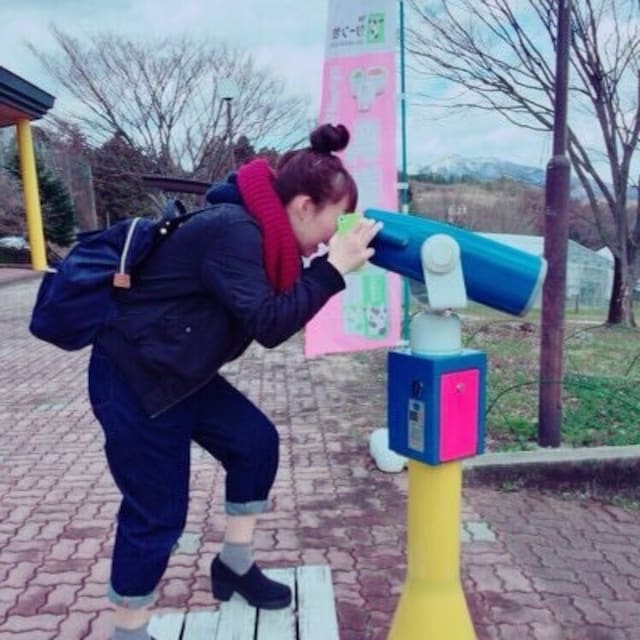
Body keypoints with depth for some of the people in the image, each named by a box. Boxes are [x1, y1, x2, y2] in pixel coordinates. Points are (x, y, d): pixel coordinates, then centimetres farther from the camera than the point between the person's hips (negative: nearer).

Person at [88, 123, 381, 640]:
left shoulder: (255, 229, 4)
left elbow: (277, 307, 9)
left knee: (255, 441, 12)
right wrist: (334, 267, -24)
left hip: (181, 372, 10)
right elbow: (269, 324, -29)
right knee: (157, 513, -1)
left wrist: (335, 261, -2)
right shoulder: (233, 231, -26)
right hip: (132, 378, -10)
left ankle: (235, 565, 29)